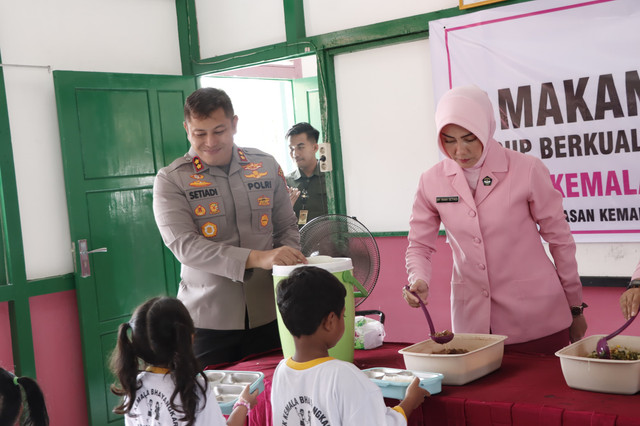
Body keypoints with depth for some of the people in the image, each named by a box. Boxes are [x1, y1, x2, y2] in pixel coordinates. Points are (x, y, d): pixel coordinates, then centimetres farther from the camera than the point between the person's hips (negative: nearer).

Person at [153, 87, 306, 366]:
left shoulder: (266, 167, 7)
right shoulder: (171, 180, -3)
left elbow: (287, 227, 15)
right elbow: (183, 245, -16)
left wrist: (290, 264, -7)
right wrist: (256, 258, -25)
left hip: (267, 314, 3)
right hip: (209, 320, -2)